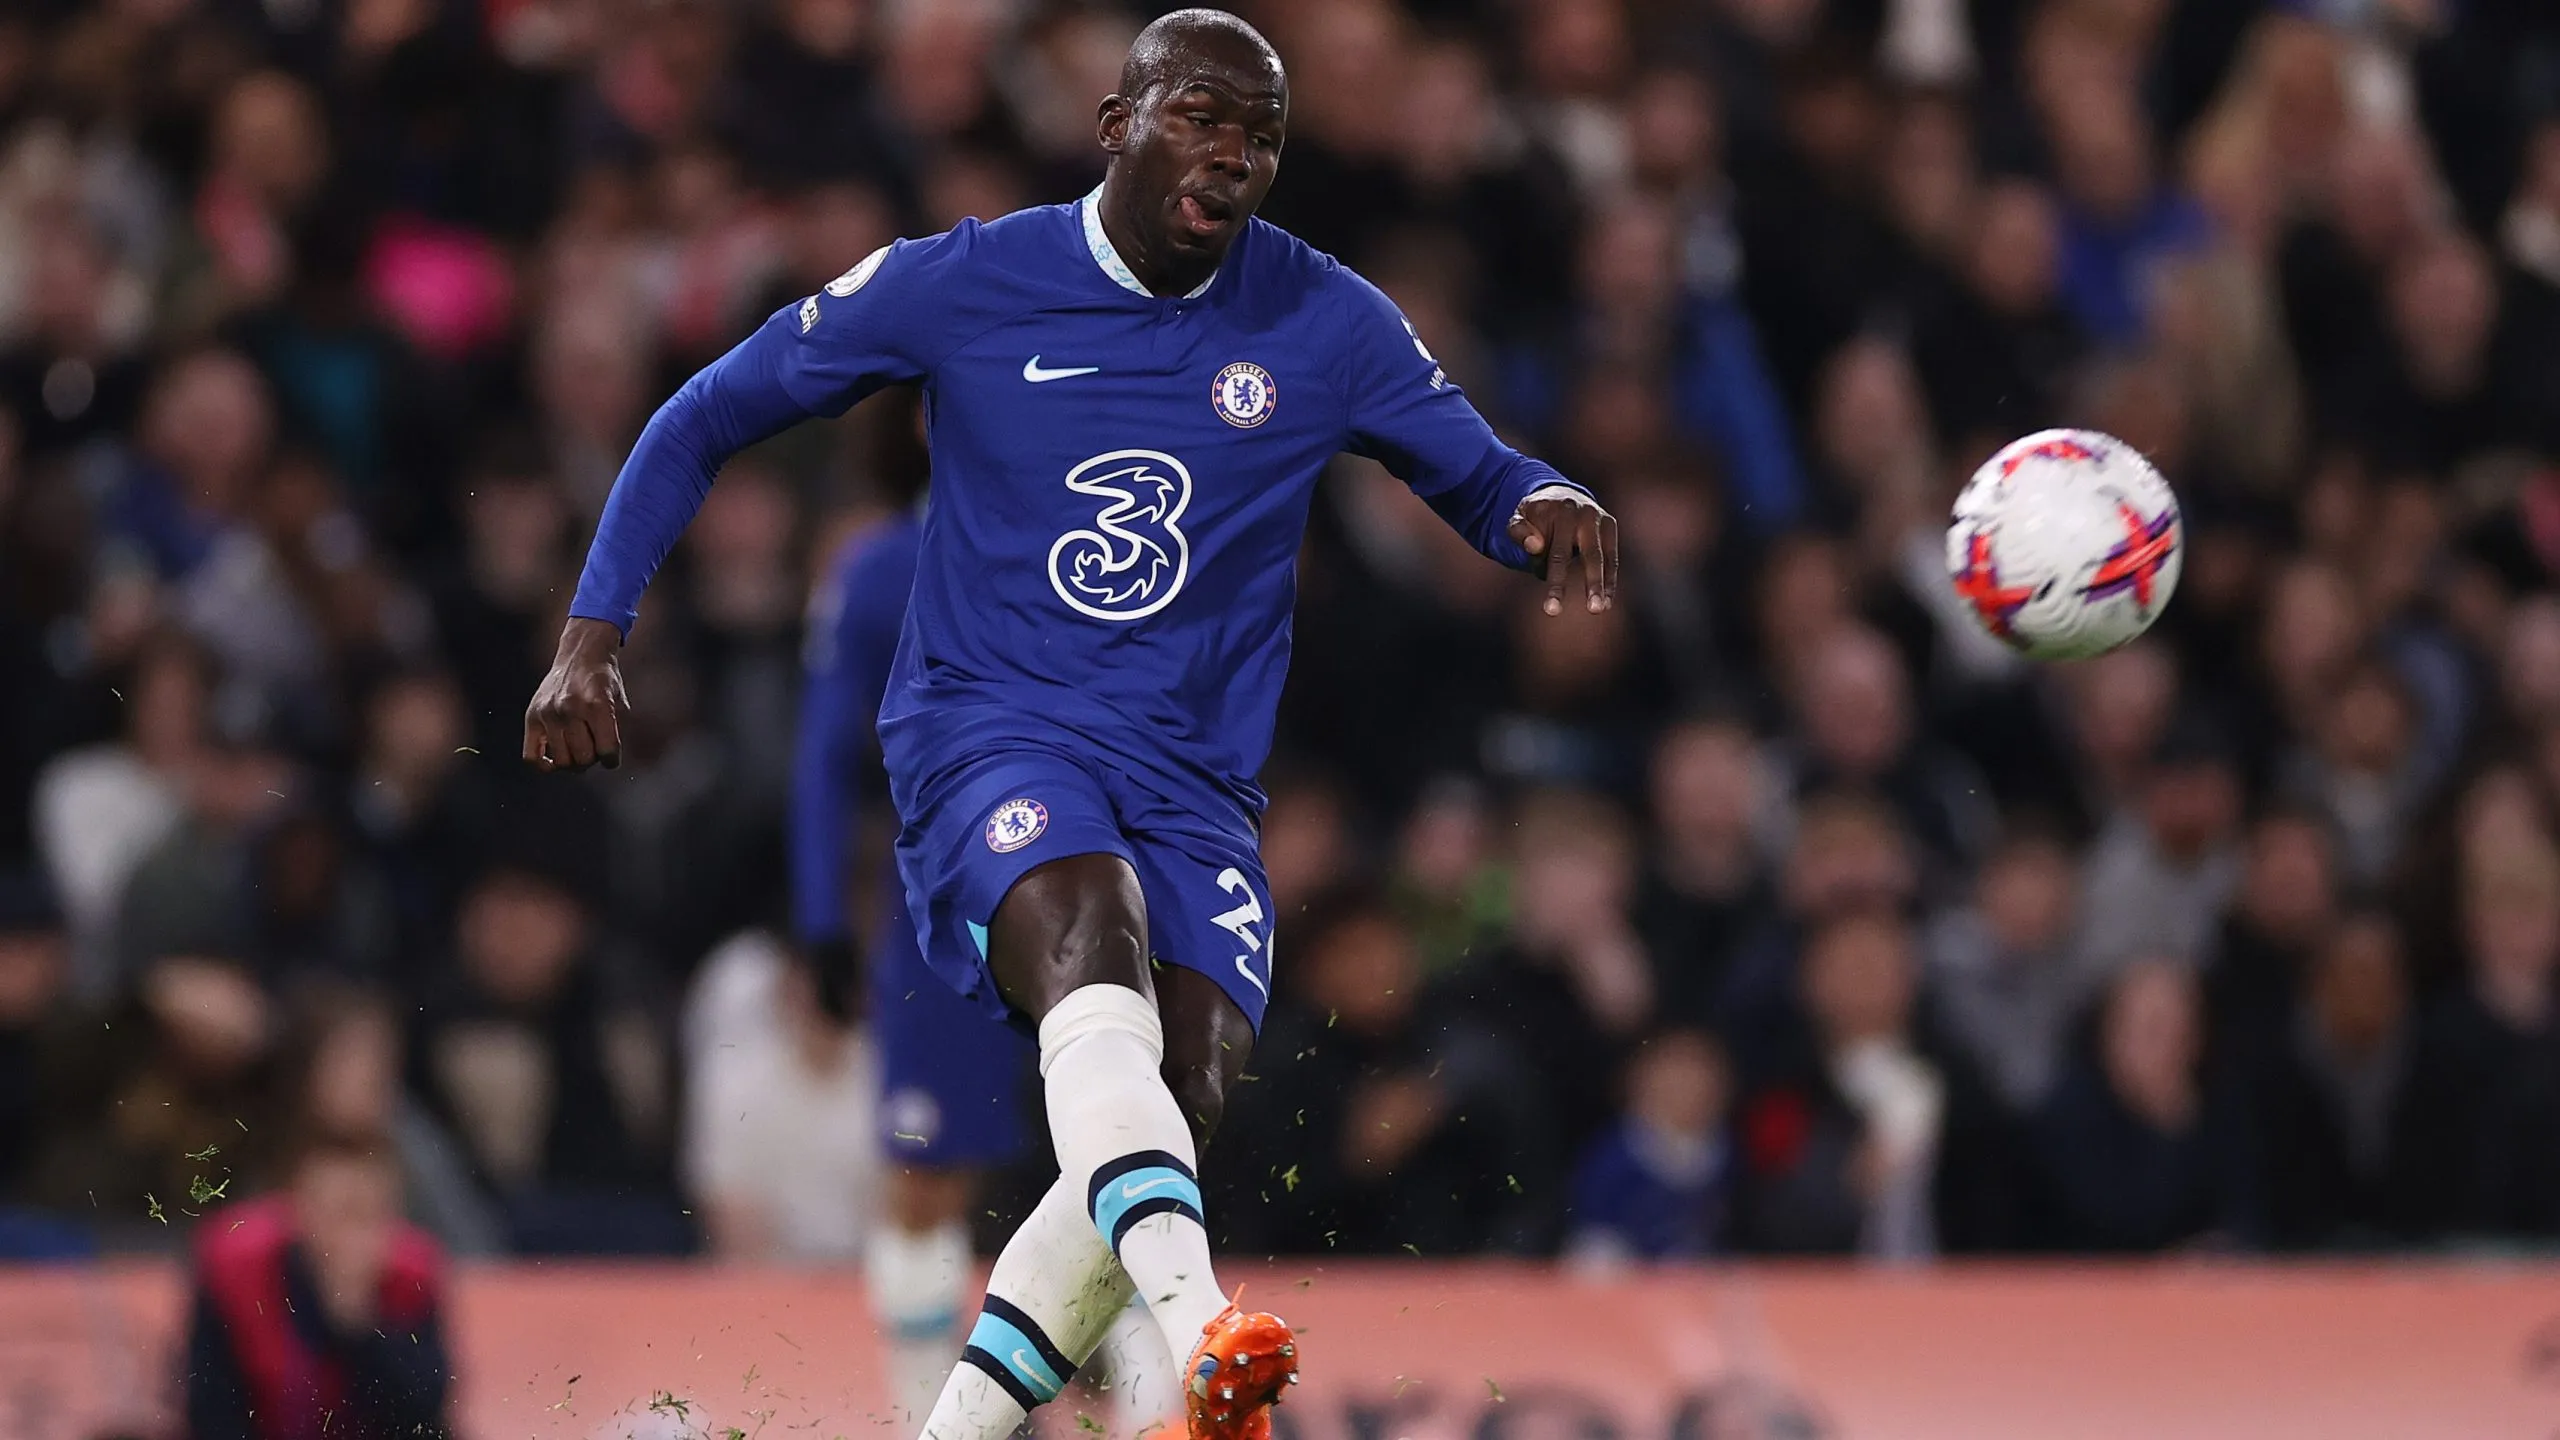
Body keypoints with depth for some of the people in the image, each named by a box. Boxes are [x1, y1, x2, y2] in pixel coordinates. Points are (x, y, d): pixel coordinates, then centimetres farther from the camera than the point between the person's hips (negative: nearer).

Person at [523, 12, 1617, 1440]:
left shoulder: (1328, 326, 4)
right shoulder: (960, 286, -1)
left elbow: (1477, 474, 12)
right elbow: (706, 421, 8)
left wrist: (1546, 501, -15)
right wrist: (593, 638, 0)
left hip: (1192, 782, 4)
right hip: (986, 734, -4)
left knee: (1186, 1094, -19)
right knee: (1095, 937, -35)